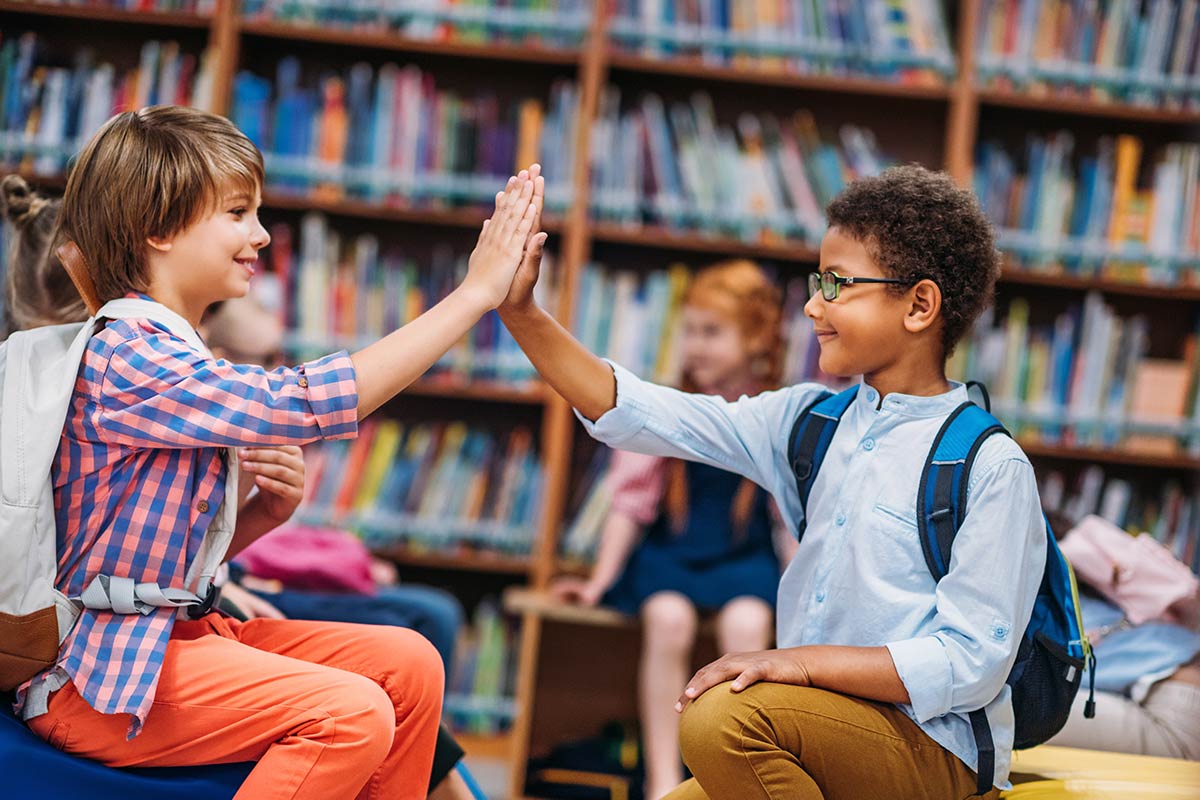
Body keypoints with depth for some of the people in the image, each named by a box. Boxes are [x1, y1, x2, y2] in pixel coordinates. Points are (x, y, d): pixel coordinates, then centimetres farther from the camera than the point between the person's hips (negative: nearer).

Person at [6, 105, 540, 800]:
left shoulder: (172, 358, 14)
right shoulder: (127, 358, -18)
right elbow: (306, 404, -25)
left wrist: (264, 514, -3)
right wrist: (475, 293, -22)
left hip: (175, 631, 10)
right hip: (100, 678, -10)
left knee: (407, 663, 1)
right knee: (352, 713, -24)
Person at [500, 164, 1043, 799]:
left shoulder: (992, 467, -11)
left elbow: (971, 663, -16)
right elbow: (638, 416, 5)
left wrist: (805, 661, -23)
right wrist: (519, 311, -4)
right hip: (822, 740, 7)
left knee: (722, 715, -29)